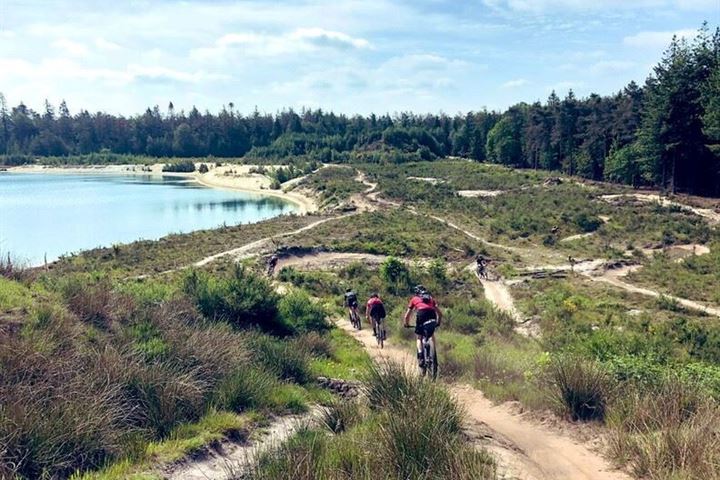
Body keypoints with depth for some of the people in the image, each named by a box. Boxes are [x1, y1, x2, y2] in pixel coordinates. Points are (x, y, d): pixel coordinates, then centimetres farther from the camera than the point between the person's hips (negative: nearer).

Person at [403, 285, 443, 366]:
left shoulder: (414, 299, 29)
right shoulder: (431, 298, 34)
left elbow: (407, 316, 31)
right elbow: (440, 313, 30)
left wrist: (406, 324, 47)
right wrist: (438, 323, 45)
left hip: (421, 314, -2)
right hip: (431, 314, 2)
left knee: (419, 337, 12)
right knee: (432, 335, 25)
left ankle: (420, 357, -6)